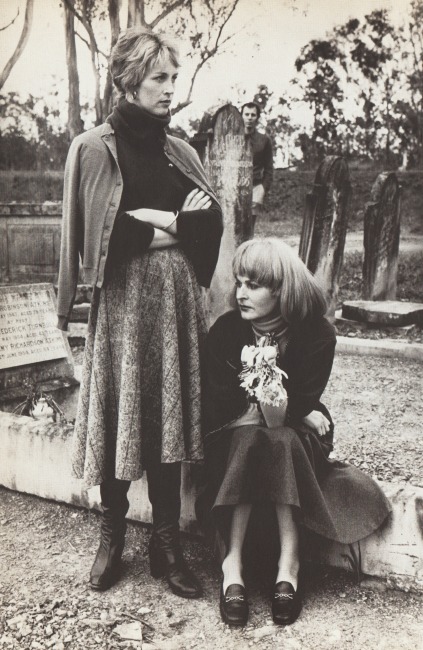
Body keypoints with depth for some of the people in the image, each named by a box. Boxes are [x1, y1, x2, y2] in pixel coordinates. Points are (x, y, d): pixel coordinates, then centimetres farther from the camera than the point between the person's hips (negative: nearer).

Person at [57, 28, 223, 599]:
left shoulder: (180, 153, 14)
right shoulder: (95, 148, 0)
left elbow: (214, 220, 6)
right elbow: (104, 235, -9)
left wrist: (149, 219, -9)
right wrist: (175, 224, -7)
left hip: (176, 297, 4)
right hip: (122, 299, -4)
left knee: (169, 418, 4)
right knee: (119, 417, 0)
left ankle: (167, 545, 13)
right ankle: (112, 538, 18)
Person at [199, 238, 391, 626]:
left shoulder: (317, 333, -13)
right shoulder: (226, 331, -10)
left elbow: (303, 406, -14)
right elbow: (219, 409, -13)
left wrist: (280, 412, -35)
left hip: (297, 438, 0)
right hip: (234, 439, 1)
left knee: (281, 440, -33)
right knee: (249, 435, -33)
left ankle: (289, 564, -31)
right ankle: (232, 564, -33)